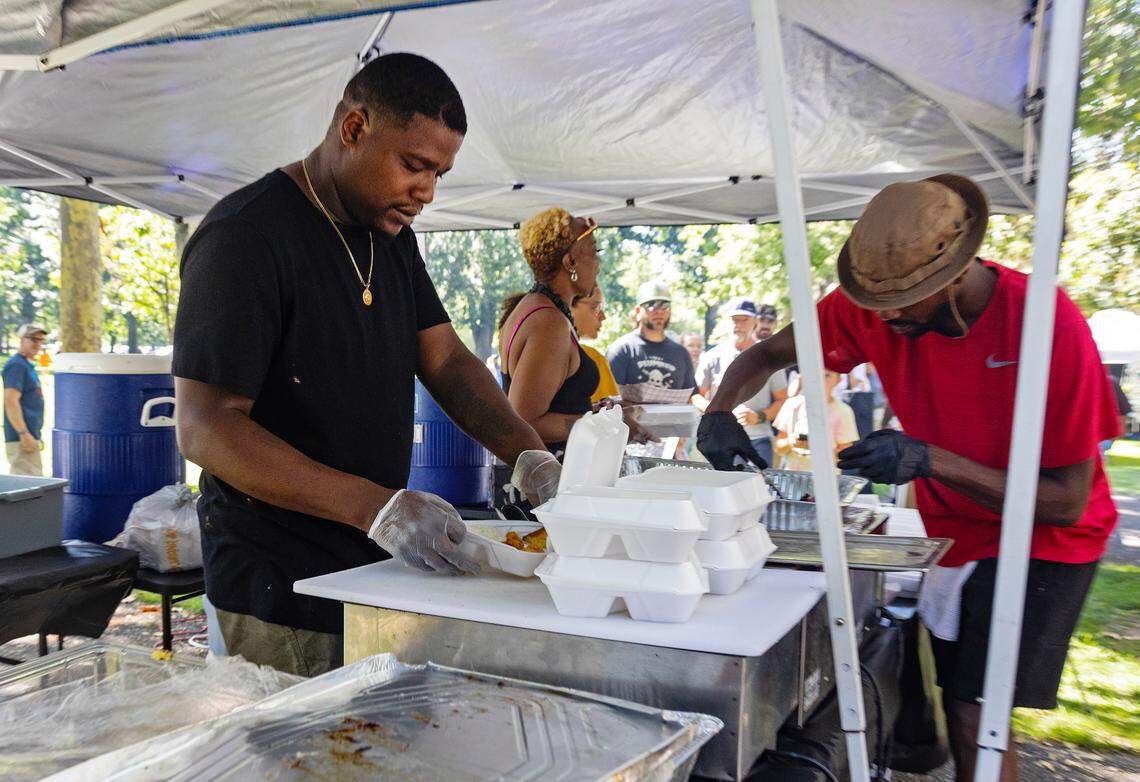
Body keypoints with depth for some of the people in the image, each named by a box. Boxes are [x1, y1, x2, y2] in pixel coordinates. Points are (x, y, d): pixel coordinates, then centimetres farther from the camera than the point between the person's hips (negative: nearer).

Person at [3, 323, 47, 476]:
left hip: (30, 436, 11)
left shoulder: (28, 365, 18)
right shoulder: (16, 365, -12)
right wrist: (24, 434, -25)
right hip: (22, 440, -11)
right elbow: (11, 401, -21)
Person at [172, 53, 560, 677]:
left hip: (377, 567, 8)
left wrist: (529, 455, -10)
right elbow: (204, 427, -23)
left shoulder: (391, 234, 9)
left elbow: (445, 359, 7)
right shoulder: (246, 235, -18)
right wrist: (376, 507, -32)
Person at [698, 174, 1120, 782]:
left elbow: (1067, 502, -23)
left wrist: (929, 460, -35)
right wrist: (720, 411, -22)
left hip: (1042, 540, -4)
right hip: (949, 529, 5)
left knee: (973, 721, -11)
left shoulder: (1048, 325, -26)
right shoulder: (872, 306, -15)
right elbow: (767, 354, -1)